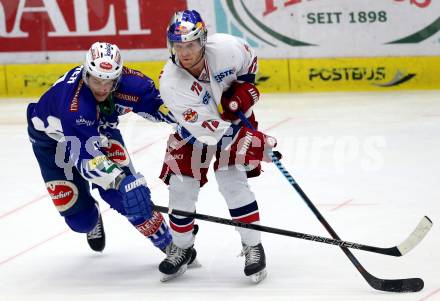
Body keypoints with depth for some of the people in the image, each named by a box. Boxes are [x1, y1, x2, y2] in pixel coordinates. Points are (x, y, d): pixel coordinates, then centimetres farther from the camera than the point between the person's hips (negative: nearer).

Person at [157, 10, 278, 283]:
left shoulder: (225, 48, -29)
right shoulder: (171, 83, -33)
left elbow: (250, 62, -1)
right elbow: (209, 130, -34)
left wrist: (244, 88, -16)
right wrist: (258, 142, -37)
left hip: (235, 119, 0)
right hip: (194, 130, 1)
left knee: (232, 181, -15)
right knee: (181, 186, -2)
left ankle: (253, 246, -4)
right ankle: (182, 248, 21)